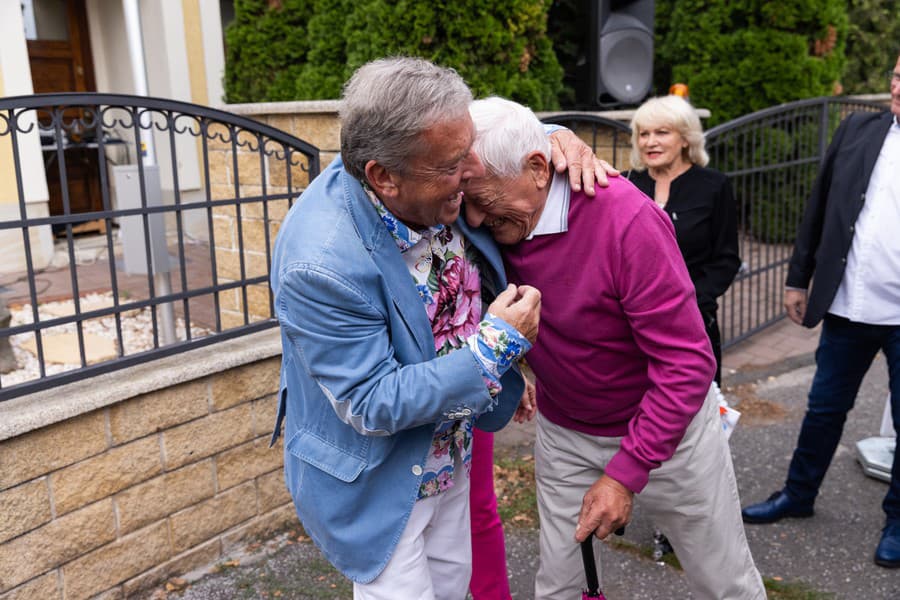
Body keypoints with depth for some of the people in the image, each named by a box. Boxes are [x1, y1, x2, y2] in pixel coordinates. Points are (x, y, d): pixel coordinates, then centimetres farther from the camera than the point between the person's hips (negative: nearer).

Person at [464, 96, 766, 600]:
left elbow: (687, 362, -27)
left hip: (667, 424, -3)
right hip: (563, 433, 4)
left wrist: (626, 472, -27)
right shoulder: (495, 220, -15)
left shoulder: (626, 218, -31)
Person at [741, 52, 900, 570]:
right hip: (847, 307, 3)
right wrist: (799, 279, 7)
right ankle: (798, 495, 35)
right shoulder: (858, 130, 3)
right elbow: (819, 207, 7)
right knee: (824, 408, 17)